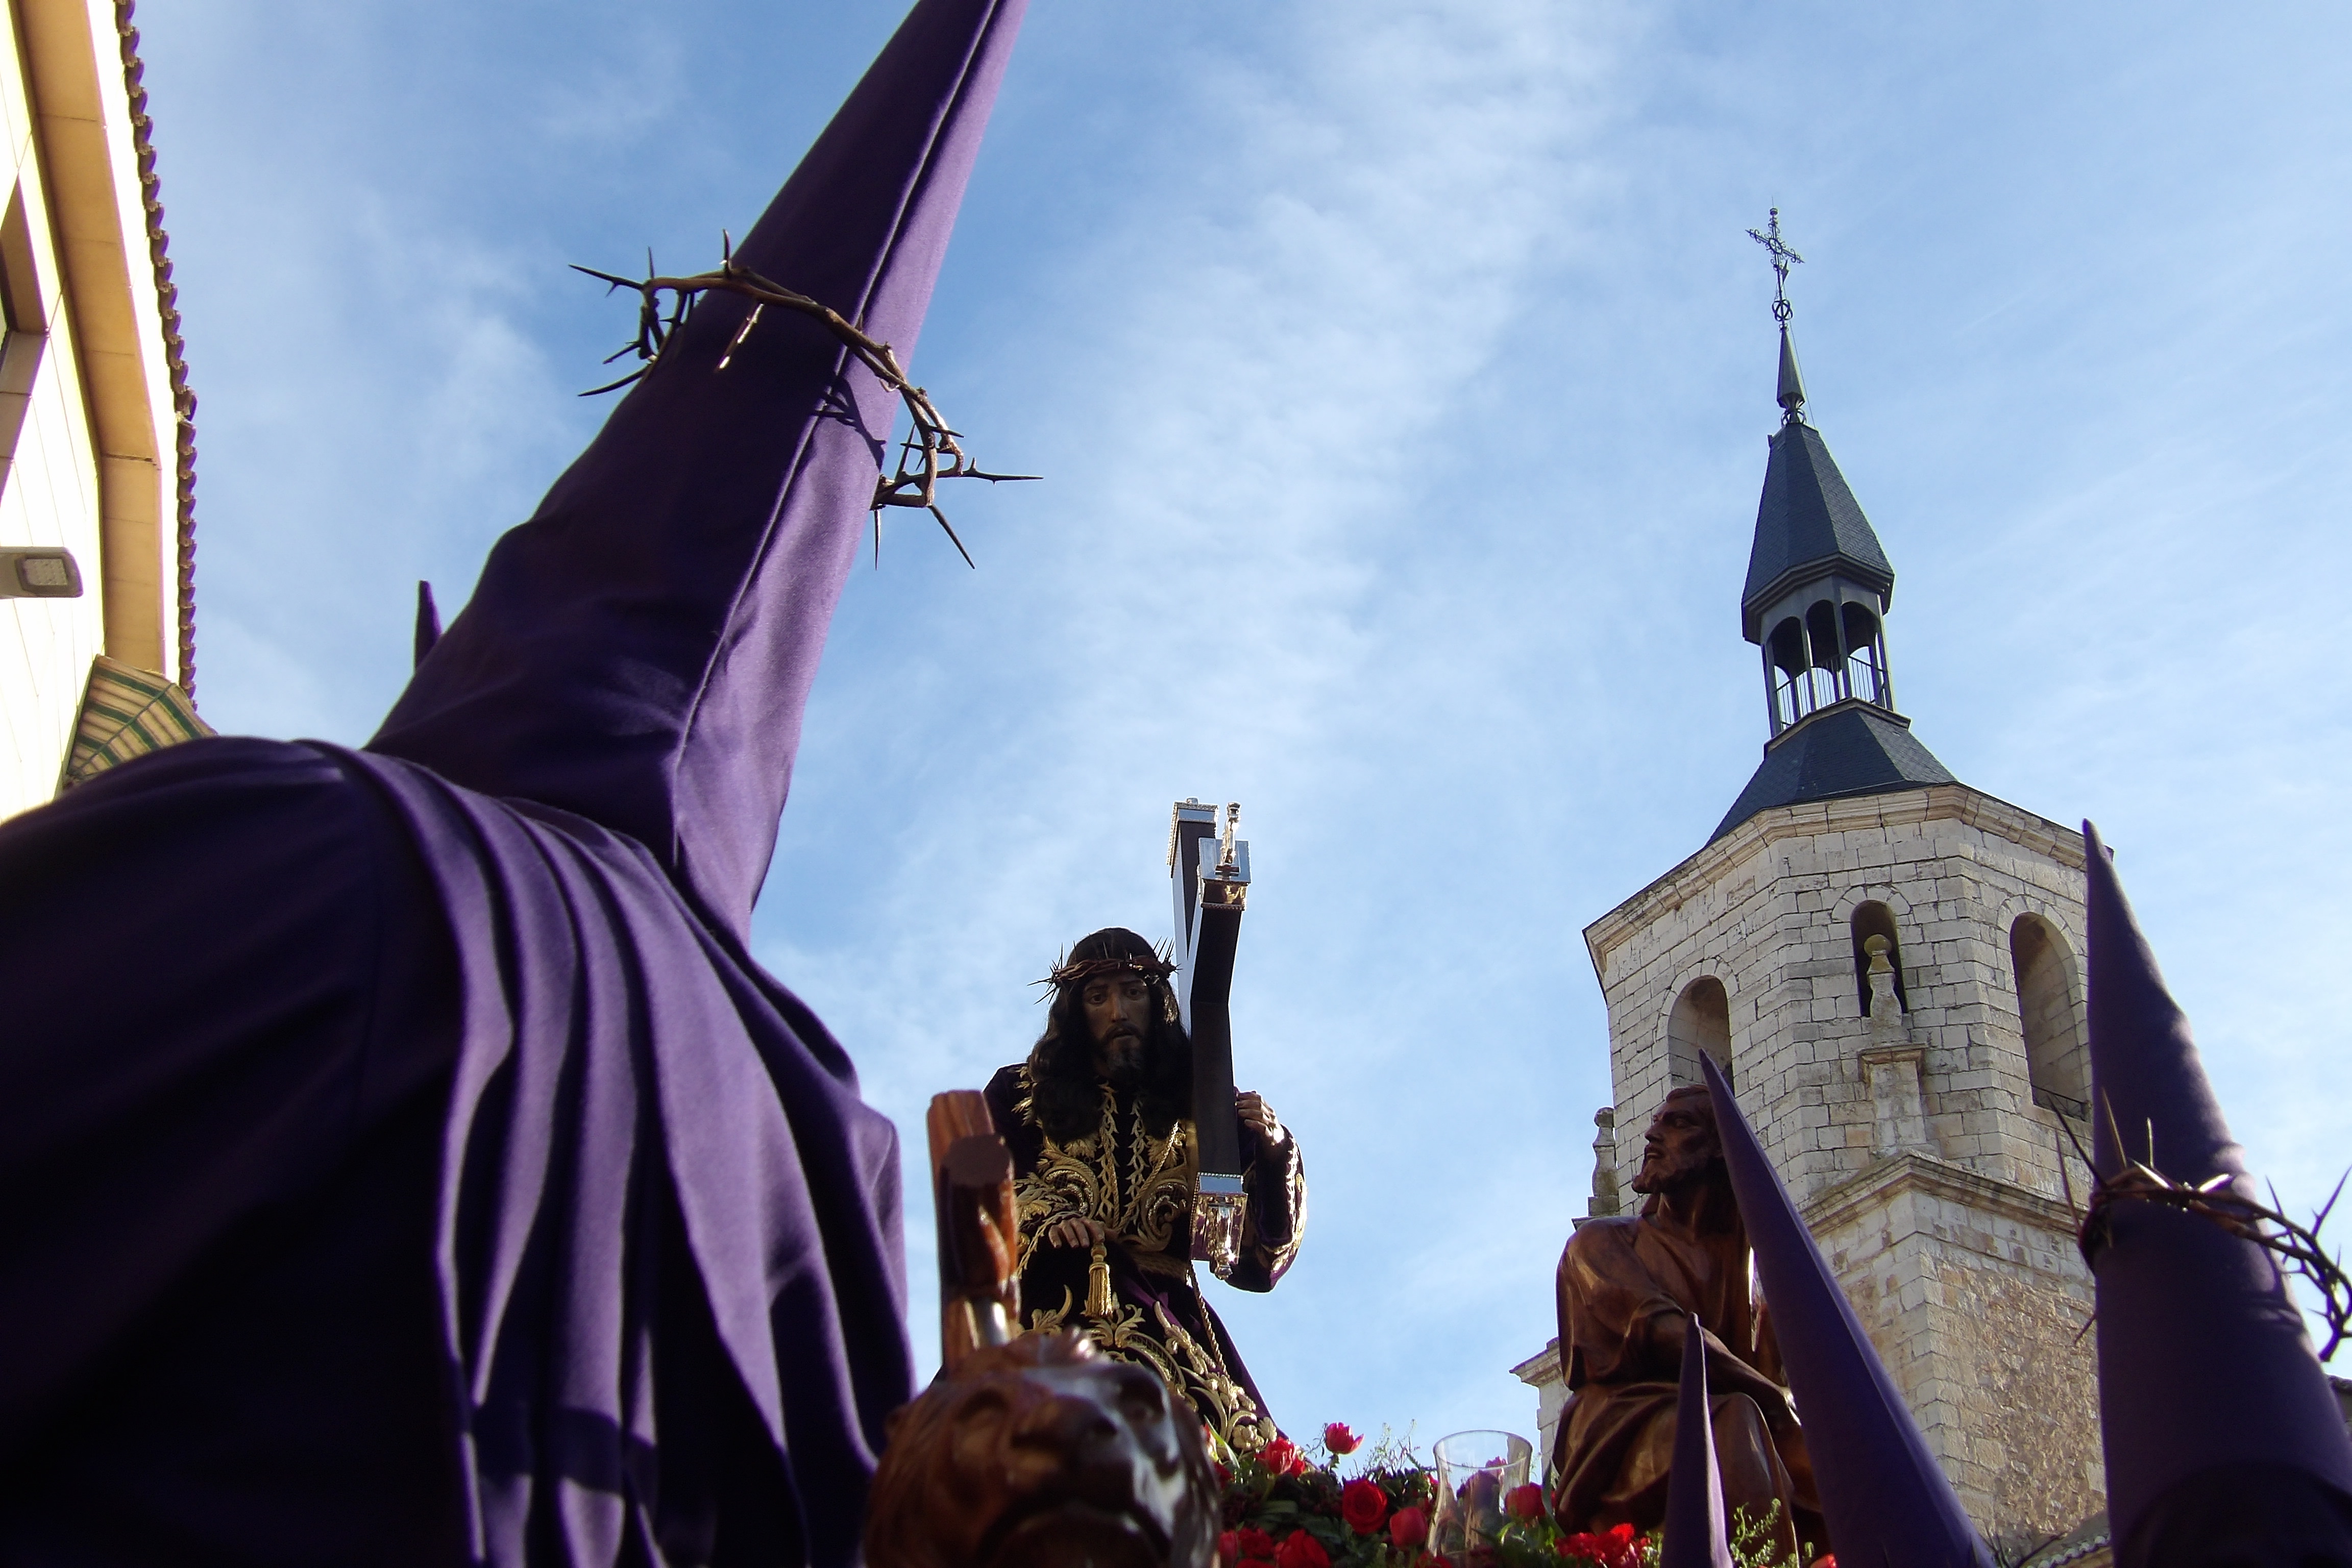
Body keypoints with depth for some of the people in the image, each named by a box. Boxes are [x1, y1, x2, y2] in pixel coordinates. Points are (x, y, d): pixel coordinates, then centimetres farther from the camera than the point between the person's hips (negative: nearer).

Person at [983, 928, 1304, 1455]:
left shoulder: (1198, 1104, 15)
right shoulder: (1021, 1095, 19)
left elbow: (1259, 1253, 10)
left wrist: (1275, 1154, -6)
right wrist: (1042, 1217, -11)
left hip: (1167, 1329, 0)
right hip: (1049, 1323, 0)